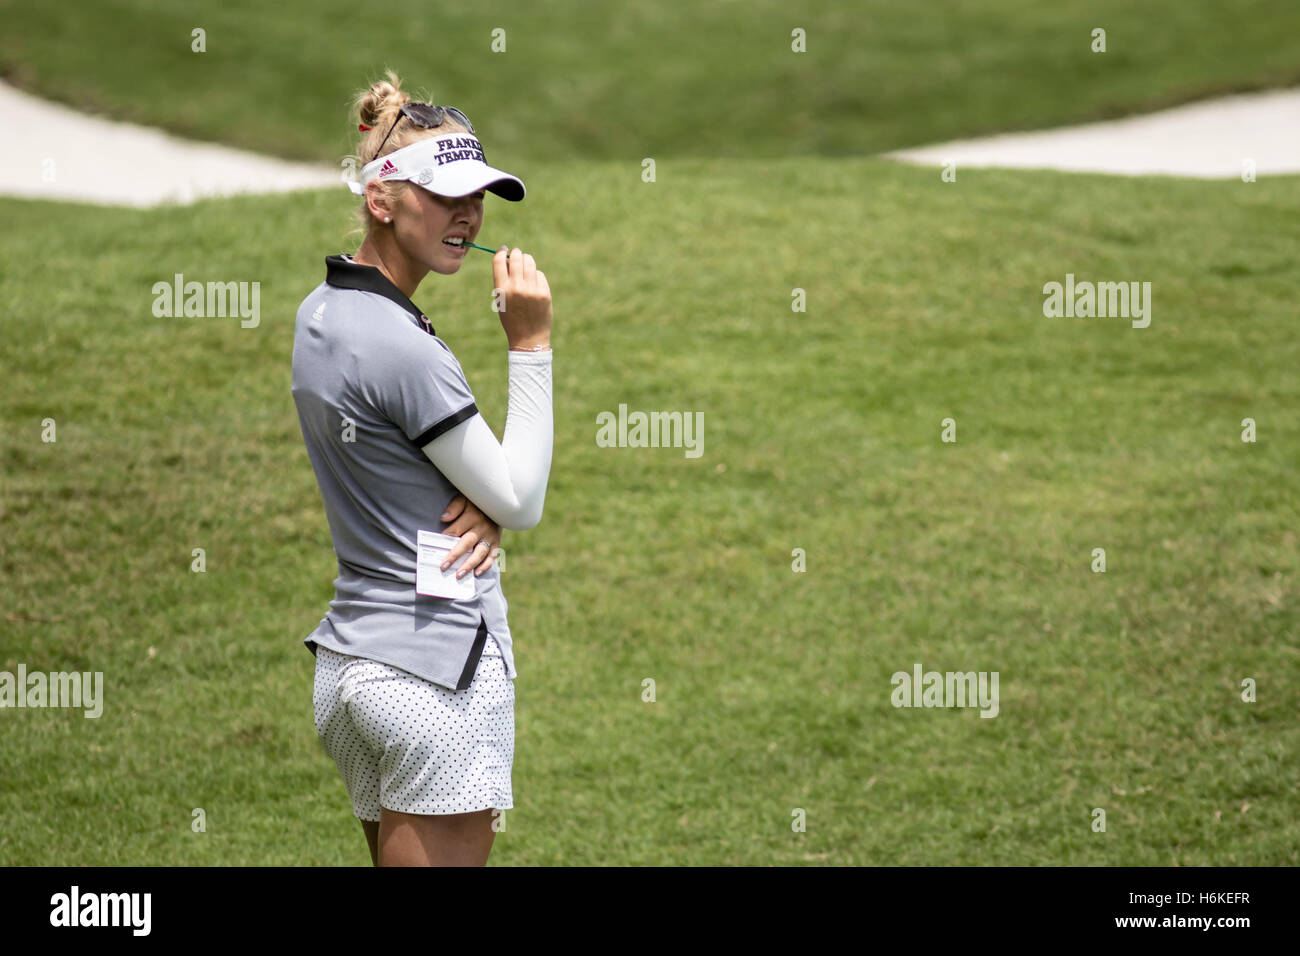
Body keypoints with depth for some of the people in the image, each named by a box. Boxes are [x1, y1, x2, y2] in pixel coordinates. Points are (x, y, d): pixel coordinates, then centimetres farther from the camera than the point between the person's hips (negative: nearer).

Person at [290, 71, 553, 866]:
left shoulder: (323, 312, 11)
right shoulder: (402, 348, -18)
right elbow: (523, 502, -9)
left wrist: (483, 504, -3)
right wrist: (531, 343, -9)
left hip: (348, 655, 10)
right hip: (440, 668, -10)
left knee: (396, 856, 12)